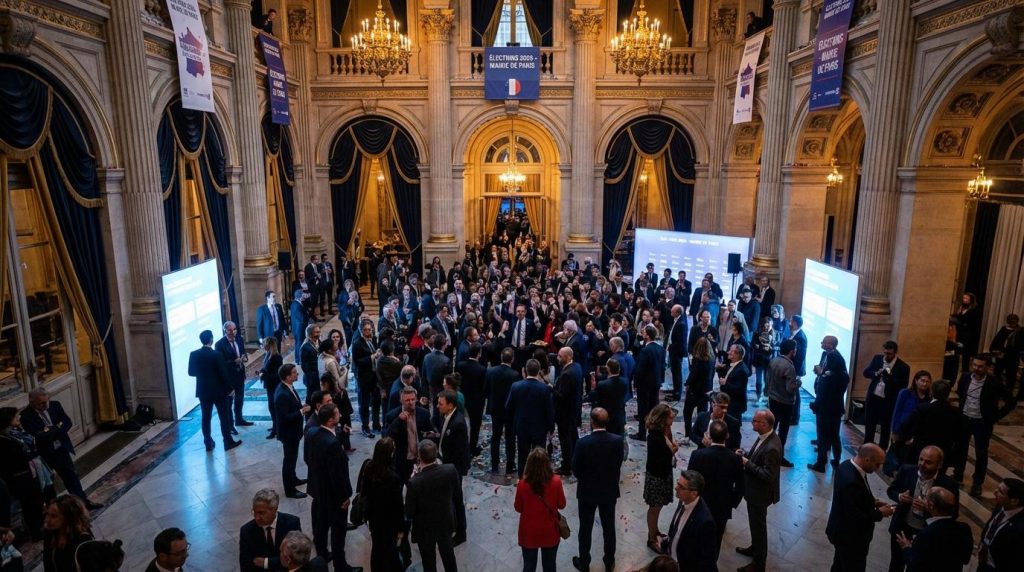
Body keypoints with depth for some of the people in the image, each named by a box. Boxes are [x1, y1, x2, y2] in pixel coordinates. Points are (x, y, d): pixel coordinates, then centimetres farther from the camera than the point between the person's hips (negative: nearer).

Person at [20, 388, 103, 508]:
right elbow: (37, 436, -26)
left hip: (61, 448, 5)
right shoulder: (26, 416, -19)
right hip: (45, 454, -5)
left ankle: (83, 502, 26)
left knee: (71, 476, 15)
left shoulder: (55, 405, -5)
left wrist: (50, 431, -18)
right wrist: (57, 428, -17)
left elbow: (68, 423, -5)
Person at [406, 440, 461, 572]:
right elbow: (458, 497, -8)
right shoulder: (451, 470, -24)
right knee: (448, 555, 30)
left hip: (425, 528, -3)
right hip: (446, 523, 3)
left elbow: (409, 514, -18)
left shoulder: (415, 482, -34)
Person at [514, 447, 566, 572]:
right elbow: (562, 505, -6)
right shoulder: (556, 481, -21)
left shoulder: (523, 484, -23)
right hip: (550, 533, 1)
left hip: (529, 534, 0)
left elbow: (518, 508, -7)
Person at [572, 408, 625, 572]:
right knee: (609, 527, 20)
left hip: (587, 491, -2)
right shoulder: (617, 441, -17)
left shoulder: (583, 443, -25)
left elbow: (575, 470, -13)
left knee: (585, 529, 15)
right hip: (610, 490, 3)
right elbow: (618, 464, -3)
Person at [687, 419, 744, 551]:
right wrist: (732, 503, 10)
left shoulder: (697, 455, -20)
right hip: (722, 508, 1)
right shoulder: (735, 459, -17)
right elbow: (740, 487, -7)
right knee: (715, 541, 18)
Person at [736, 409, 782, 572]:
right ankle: (755, 548, 49)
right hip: (755, 489, 9)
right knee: (755, 523, 28)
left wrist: (748, 464, -25)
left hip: (760, 493, -9)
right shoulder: (764, 436, -5)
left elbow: (768, 475, -30)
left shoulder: (772, 447, -34)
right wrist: (745, 454, -6)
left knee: (758, 526, 10)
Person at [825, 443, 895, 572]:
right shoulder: (852, 482, -37)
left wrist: (873, 502, 1)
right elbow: (855, 517, -30)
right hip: (850, 537, -9)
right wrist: (880, 513, -18)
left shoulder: (848, 465, -6)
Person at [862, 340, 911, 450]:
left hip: (889, 402, -4)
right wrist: (876, 374, -18)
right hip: (873, 398, 4)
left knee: (885, 429, 9)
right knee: (869, 425, 15)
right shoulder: (877, 358, 1)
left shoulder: (903, 367, -12)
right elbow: (866, 372, 2)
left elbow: (903, 386, -13)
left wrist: (890, 376, -27)